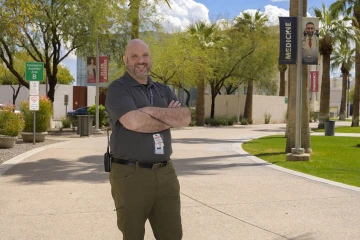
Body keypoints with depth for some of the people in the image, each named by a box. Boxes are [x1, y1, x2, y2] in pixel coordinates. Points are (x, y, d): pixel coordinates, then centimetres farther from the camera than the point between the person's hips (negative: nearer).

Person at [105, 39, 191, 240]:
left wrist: (152, 111, -15)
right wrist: (170, 119, -6)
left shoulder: (163, 90, 14)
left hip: (165, 174, 5)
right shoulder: (117, 89, -4)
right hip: (130, 175, -5)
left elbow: (185, 118, -2)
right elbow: (134, 122, -21)